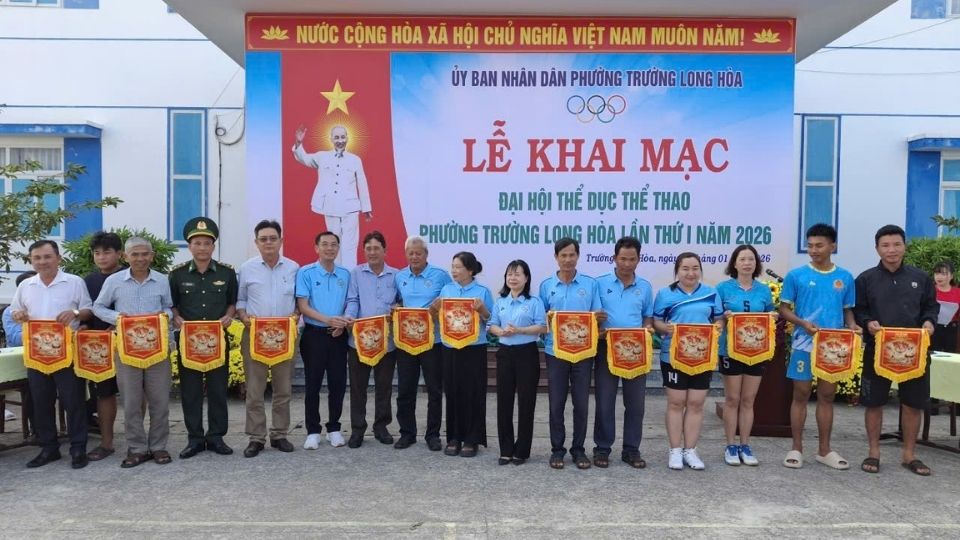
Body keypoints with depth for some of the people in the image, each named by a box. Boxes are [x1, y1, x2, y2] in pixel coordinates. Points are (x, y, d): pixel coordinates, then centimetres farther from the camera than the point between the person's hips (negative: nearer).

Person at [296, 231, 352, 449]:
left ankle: (334, 428, 20)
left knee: (338, 383, 6)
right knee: (313, 384, 3)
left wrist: (342, 324, -9)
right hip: (314, 334, -3)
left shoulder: (345, 274, 7)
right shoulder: (306, 273, -3)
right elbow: (302, 306, -9)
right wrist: (327, 320, -22)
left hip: (338, 336, 3)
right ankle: (313, 431, 13)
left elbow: (350, 305, 11)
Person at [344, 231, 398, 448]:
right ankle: (357, 429, 16)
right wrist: (349, 318, -21)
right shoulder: (356, 273, 4)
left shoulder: (395, 275, 7)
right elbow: (352, 301, -2)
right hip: (359, 338, -1)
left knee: (384, 385, 10)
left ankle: (381, 427, 24)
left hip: (387, 340, 1)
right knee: (358, 386, 5)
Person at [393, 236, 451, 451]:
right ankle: (407, 433, 21)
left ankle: (433, 434, 16)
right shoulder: (399, 277, 8)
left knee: (434, 390, 4)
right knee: (405, 390, 8)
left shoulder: (440, 276, -4)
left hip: (432, 340, -3)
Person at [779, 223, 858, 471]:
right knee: (801, 395, 3)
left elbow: (847, 310, 12)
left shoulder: (845, 278, 5)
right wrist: (803, 323, -17)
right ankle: (796, 448, 13)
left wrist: (852, 326, -8)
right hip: (805, 344, -3)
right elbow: (784, 309, 0)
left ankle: (824, 450, 20)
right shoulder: (796, 276, -3)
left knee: (827, 396, 10)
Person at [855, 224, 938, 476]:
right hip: (877, 350, -2)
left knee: (913, 404, 8)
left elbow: (931, 307, 11)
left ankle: (909, 455, 23)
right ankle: (873, 453, 18)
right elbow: (857, 310, 3)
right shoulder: (866, 279, 1)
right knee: (874, 403, 4)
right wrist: (868, 322, -17)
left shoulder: (921, 278, 6)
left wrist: (929, 322, -9)